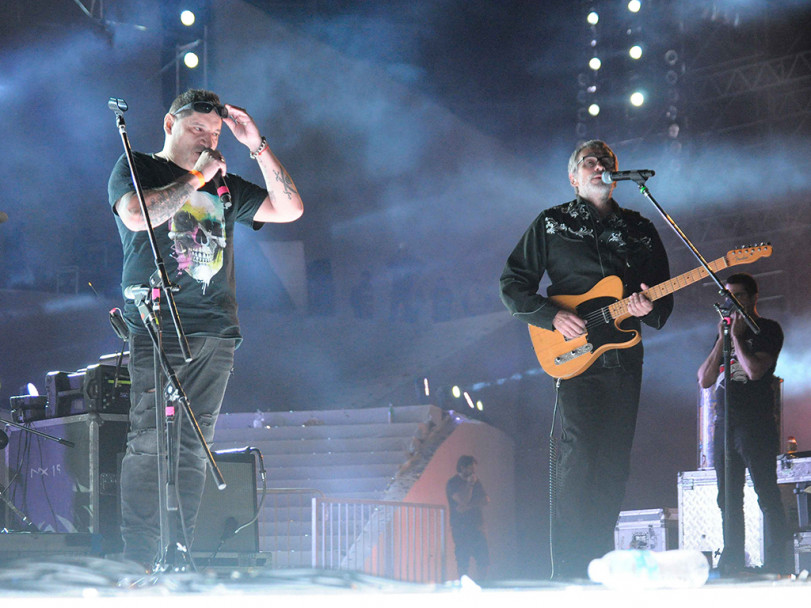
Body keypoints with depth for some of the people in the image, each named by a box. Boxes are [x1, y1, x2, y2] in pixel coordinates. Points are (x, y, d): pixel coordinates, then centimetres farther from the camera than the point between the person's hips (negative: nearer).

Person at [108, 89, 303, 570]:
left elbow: (290, 209, 17)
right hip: (156, 327, -5)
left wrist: (258, 146, 9)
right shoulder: (136, 168, 9)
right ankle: (140, 561, -12)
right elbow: (136, 215, -12)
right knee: (149, 442, -11)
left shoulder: (224, 185, 23)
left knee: (194, 448, 1)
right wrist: (196, 177, -5)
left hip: (214, 331, 5)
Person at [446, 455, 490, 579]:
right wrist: (469, 484, -10)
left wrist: (469, 506, -9)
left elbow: (486, 499, 4)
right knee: (463, 562, -6)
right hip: (461, 527, -6)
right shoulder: (452, 483, -3)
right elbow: (463, 500, -16)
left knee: (483, 561, 2)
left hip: (477, 526, 6)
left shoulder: (476, 481, 16)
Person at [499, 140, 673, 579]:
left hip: (625, 358, 4)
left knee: (614, 463, 2)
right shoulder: (551, 224, 8)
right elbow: (512, 284, 5)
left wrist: (650, 309, -6)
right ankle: (570, 570, -16)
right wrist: (552, 316, -10)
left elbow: (665, 296, 18)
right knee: (579, 454, -16)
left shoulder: (641, 229, 18)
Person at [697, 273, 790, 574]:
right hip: (724, 424, 7)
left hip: (756, 425, -7)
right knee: (728, 500, 5)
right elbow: (705, 379, 11)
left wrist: (736, 336, -6)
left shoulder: (767, 329, 1)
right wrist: (722, 340, 4)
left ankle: (776, 563, -10)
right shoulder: (725, 332, 20)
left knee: (767, 497, -9)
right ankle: (733, 562, 8)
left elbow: (755, 370, -16)